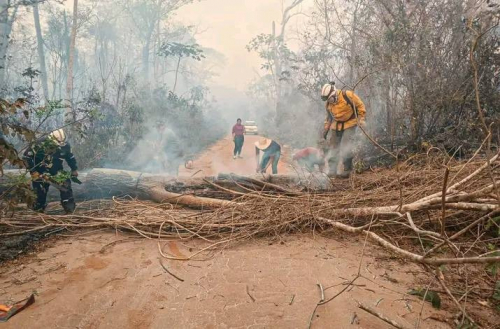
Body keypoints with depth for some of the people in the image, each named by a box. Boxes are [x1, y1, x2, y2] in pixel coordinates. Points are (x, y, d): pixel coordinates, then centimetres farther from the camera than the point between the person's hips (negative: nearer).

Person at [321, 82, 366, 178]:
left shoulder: (348, 95, -17)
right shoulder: (328, 104, -1)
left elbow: (360, 105, -7)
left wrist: (361, 119, -12)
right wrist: (326, 129, 10)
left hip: (350, 124, -5)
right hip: (336, 126, 5)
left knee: (346, 148, -13)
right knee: (333, 148, 3)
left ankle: (347, 170, -2)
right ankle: (332, 171, 11)